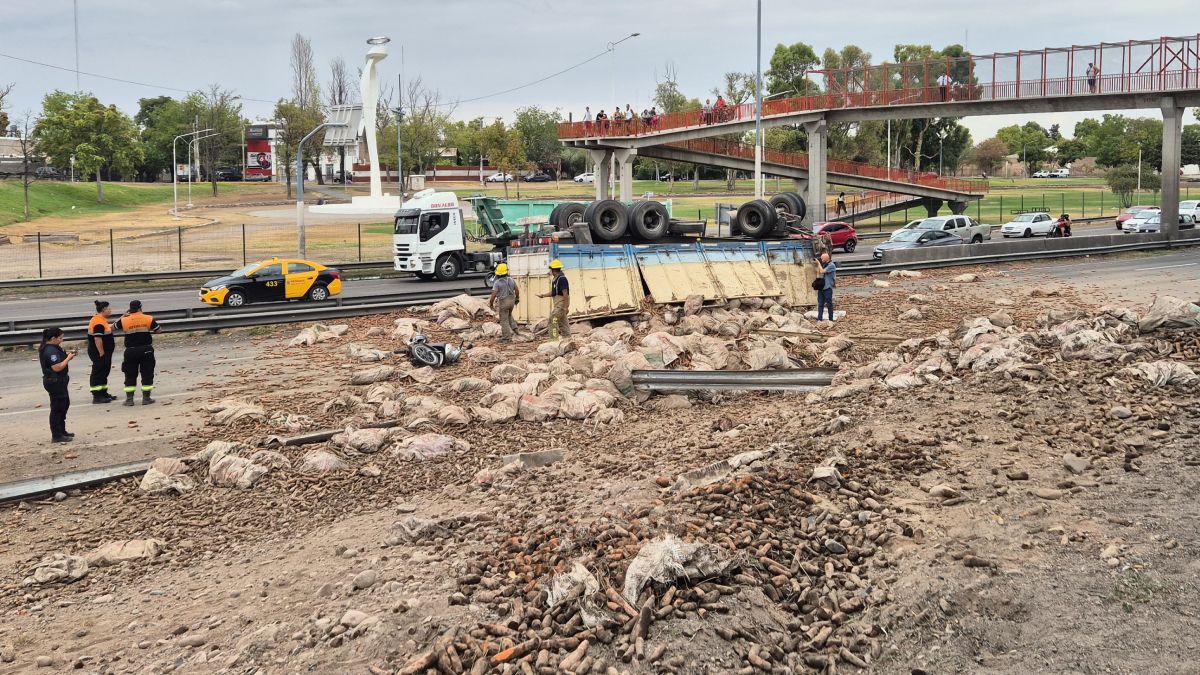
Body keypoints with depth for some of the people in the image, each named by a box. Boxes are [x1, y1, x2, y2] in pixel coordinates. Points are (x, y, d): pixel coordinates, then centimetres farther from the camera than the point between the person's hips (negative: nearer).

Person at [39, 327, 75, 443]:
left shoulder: (53, 347, 9)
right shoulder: (50, 351, -23)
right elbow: (57, 367, -29)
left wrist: (67, 354, 7)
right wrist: (68, 358, -18)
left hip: (58, 381, 11)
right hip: (55, 382, -11)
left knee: (64, 404, 21)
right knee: (57, 408, -4)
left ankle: (62, 431, 32)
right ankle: (57, 436, 2)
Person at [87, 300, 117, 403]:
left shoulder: (102, 320, 11)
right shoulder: (98, 322, -22)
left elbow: (108, 330, 27)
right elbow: (97, 339, -26)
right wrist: (102, 353, -24)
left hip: (104, 353, 11)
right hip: (99, 353, -11)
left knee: (104, 373, 18)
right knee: (98, 373, -6)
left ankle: (103, 393, 28)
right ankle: (97, 396, -2)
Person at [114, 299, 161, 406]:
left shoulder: (124, 321, -3)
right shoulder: (149, 319, -5)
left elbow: (114, 326, 14)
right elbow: (158, 330, 6)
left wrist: (123, 316, 22)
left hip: (131, 351, 1)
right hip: (146, 350, -1)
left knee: (130, 375, 9)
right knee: (147, 374, 7)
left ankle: (129, 399, 9)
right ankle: (146, 398, 6)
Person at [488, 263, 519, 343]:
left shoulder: (497, 282, -15)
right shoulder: (511, 280, 0)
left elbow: (494, 294, -19)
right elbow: (517, 290, 7)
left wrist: (491, 303, -5)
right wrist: (517, 299, 22)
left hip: (503, 302, -5)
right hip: (511, 300, 5)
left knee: (504, 320, 3)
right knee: (509, 315, 31)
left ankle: (506, 338, 6)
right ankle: (514, 327, 18)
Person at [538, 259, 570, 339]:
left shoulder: (561, 278, -17)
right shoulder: (555, 279, 14)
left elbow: (565, 294, -21)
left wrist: (566, 307, -23)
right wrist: (543, 295, 19)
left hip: (561, 304, -10)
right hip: (557, 304, 10)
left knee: (553, 321, -12)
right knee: (563, 323, 11)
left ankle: (554, 340, -11)